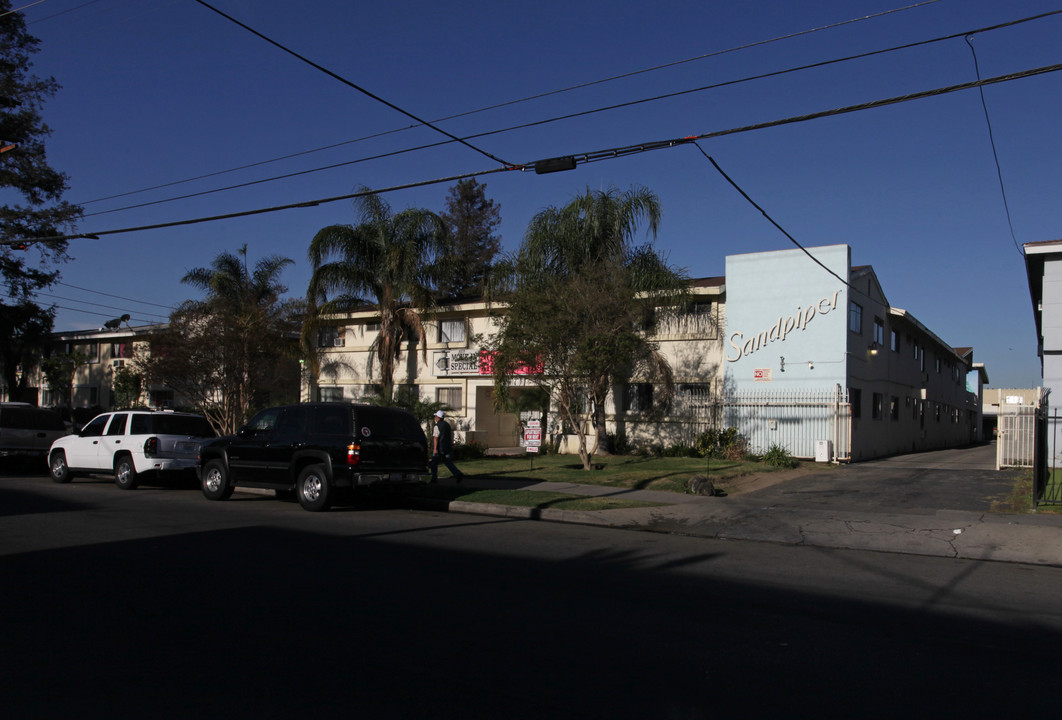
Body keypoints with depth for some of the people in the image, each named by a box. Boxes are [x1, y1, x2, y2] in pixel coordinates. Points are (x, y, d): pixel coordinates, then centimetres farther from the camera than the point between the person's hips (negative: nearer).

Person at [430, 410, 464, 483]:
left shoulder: (437, 426, -13)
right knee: (448, 462, 6)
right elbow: (451, 436, 17)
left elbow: (436, 438, -18)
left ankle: (434, 478, 12)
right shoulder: (447, 425, 11)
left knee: (434, 463, 8)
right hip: (447, 447, 7)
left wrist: (435, 449, -20)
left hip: (439, 448, -7)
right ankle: (458, 474, -10)